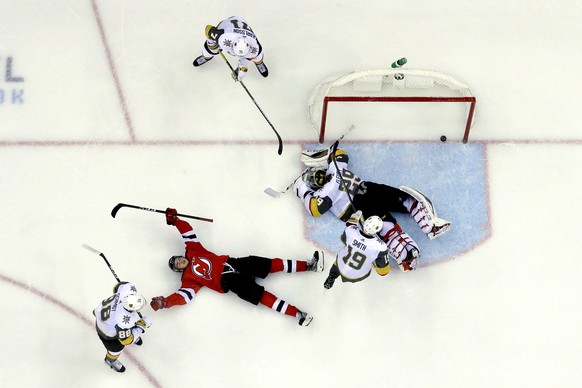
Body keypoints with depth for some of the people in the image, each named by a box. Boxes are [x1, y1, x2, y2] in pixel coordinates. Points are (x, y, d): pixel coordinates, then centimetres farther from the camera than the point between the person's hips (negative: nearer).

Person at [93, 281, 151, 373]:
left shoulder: (128, 289, -33)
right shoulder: (123, 323, -44)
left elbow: (119, 285, -6)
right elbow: (127, 340, -26)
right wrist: (141, 327, -18)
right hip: (106, 329, -6)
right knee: (117, 347, 12)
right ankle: (110, 360, 47)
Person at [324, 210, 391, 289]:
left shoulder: (351, 230, -30)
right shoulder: (380, 247, -36)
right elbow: (383, 271, -21)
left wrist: (352, 221, 9)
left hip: (341, 268, 2)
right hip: (358, 276, -1)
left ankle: (331, 277, 50)